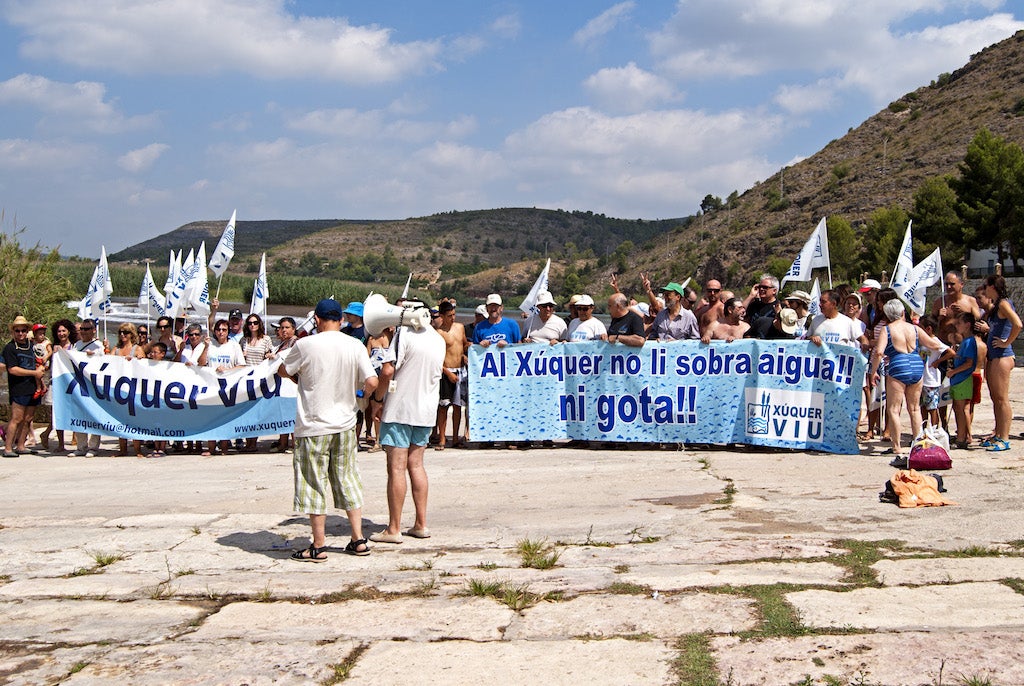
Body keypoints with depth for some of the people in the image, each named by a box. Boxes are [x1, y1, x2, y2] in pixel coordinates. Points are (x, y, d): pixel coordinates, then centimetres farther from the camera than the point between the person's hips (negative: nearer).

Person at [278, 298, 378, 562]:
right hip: (345, 424, 4)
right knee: (347, 479, 15)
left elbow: (282, 371, 3)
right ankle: (358, 540, 16)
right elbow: (372, 382, -8)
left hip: (314, 426, -4)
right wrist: (363, 394, 13)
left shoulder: (306, 345, -11)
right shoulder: (355, 346, -3)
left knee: (315, 483, 4)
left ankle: (319, 546, 8)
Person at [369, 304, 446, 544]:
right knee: (416, 465, 14)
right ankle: (421, 525, 15)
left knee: (396, 468, -3)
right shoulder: (439, 339, 9)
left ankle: (394, 529, 0)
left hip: (400, 409, -7)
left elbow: (388, 372, -19)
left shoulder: (404, 333, -12)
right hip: (427, 411, 7)